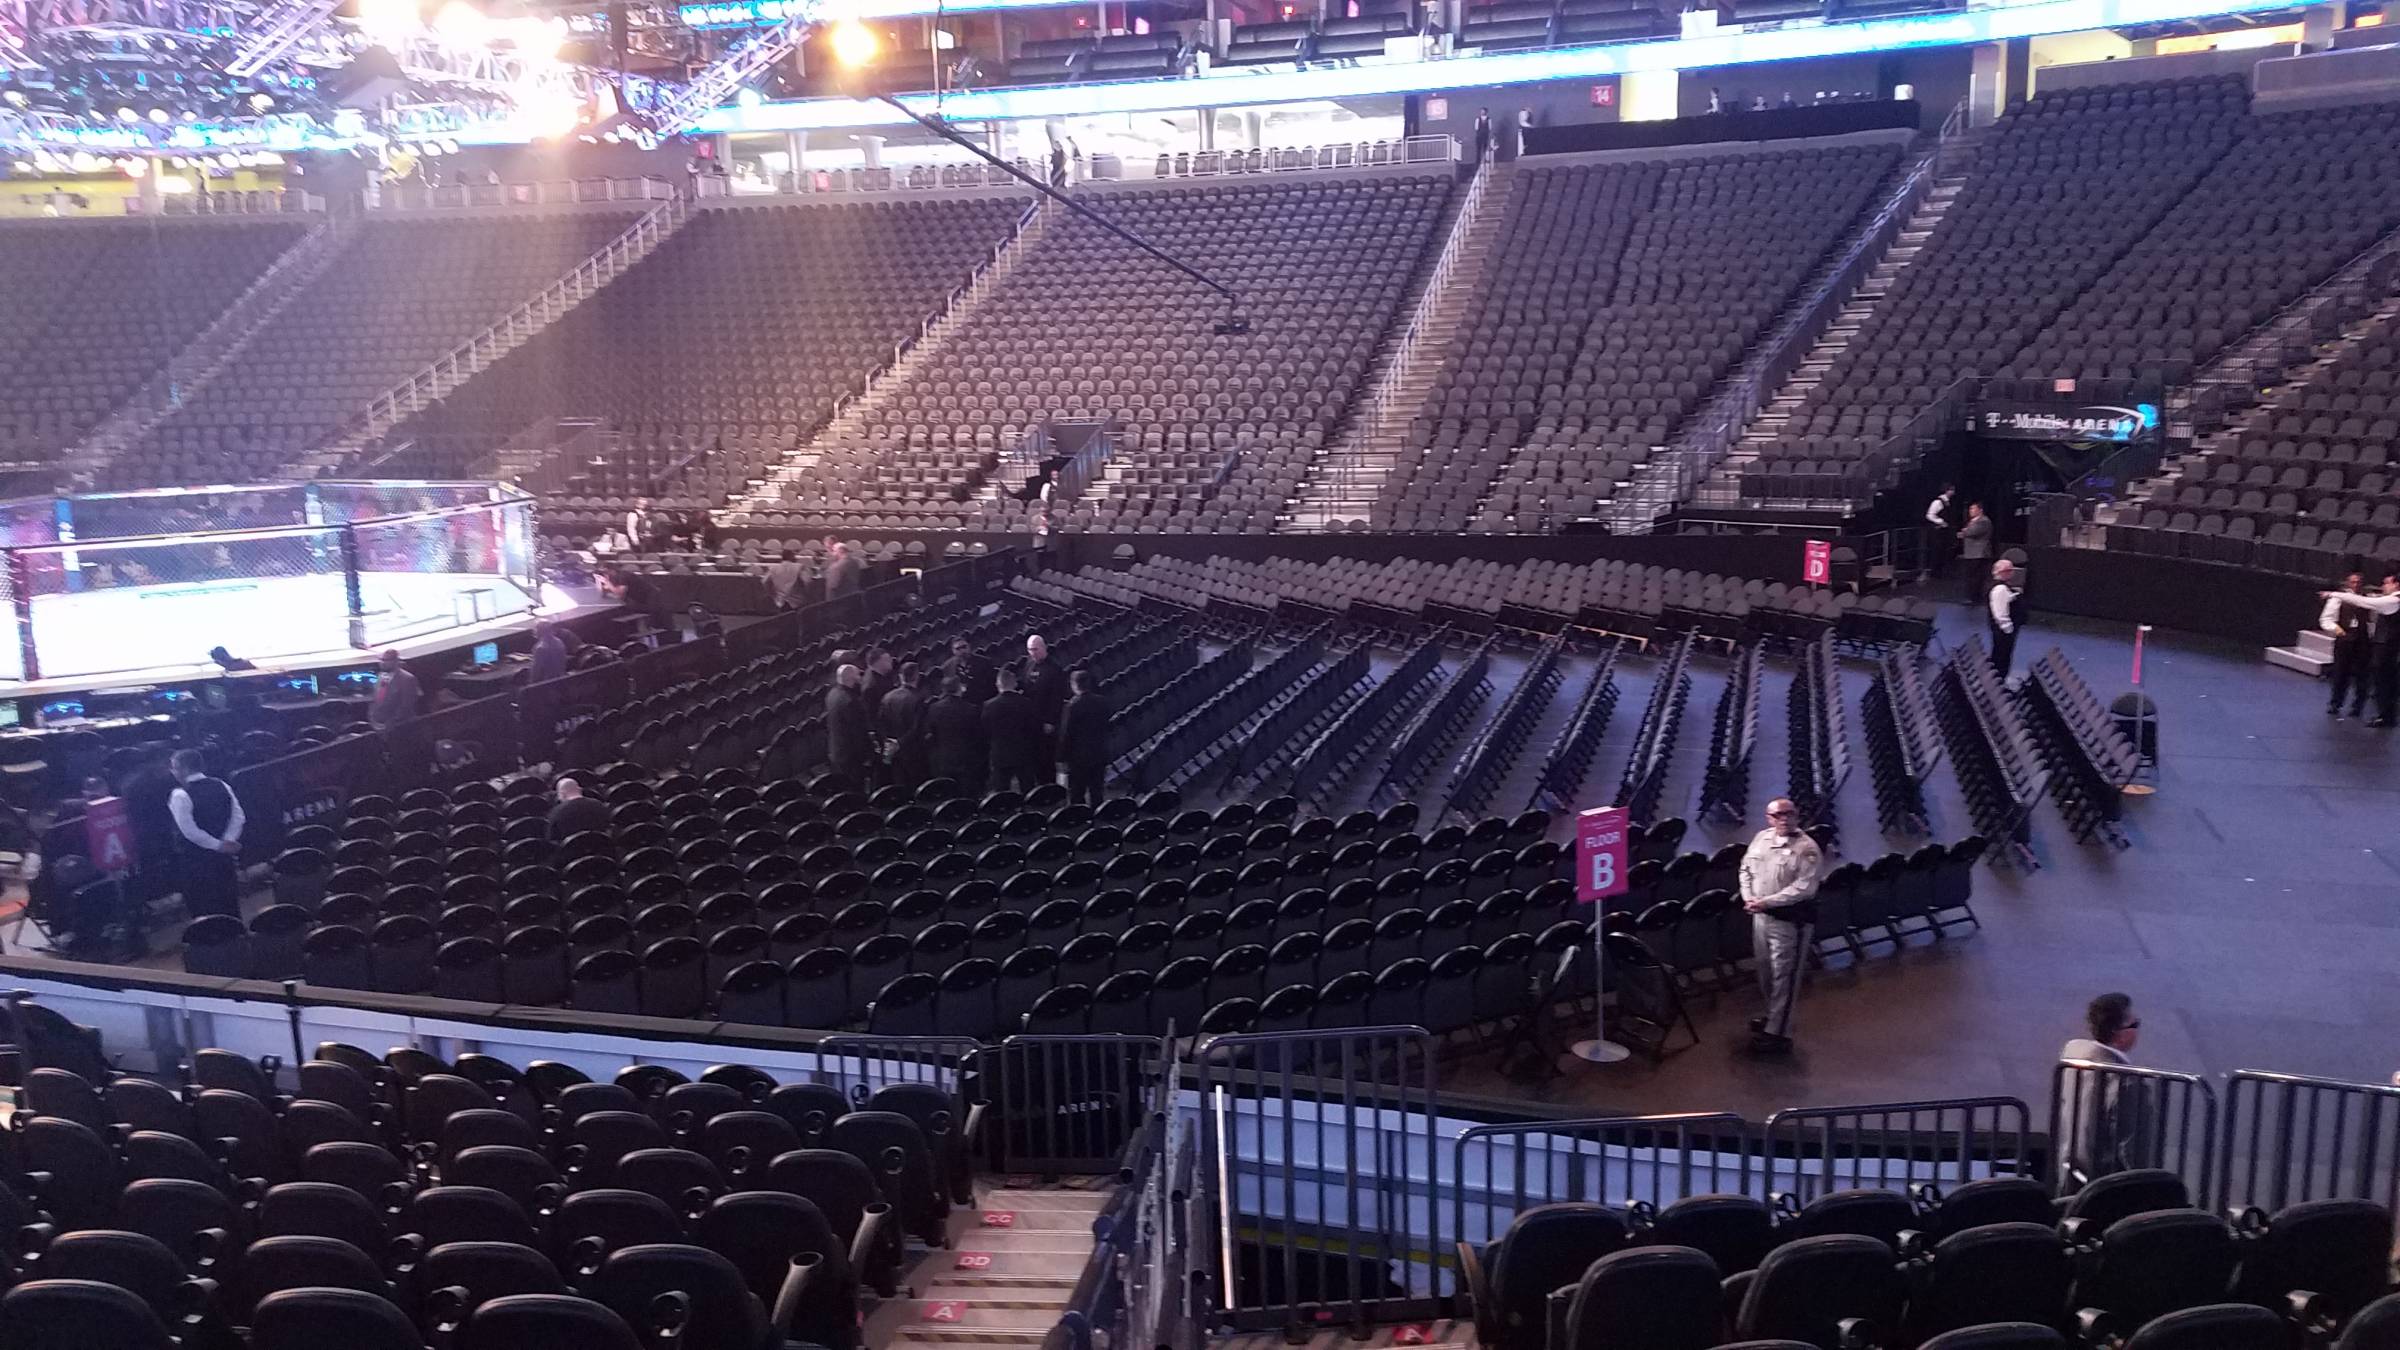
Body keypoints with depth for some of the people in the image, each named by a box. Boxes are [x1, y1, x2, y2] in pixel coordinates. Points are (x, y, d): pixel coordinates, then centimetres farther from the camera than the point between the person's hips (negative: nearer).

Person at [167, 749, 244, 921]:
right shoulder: (221, 785, 2)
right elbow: (238, 816, 0)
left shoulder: (179, 795, -15)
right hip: (225, 857, 6)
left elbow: (190, 831, -19)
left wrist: (219, 845, -12)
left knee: (204, 911, 4)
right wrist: (226, 842, -6)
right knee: (230, 906, 16)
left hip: (196, 861, -6)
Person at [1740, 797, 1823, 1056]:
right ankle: (1773, 1014, 40)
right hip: (1761, 916, 7)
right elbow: (1746, 868, 15)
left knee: (1783, 976, -3)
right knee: (1765, 970, 20)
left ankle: (1778, 1033, 2)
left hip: (1789, 920, -7)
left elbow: (1803, 888, -23)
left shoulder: (1806, 848, -16)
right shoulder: (1762, 838, 6)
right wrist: (1748, 897, -2)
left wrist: (1767, 901, -23)